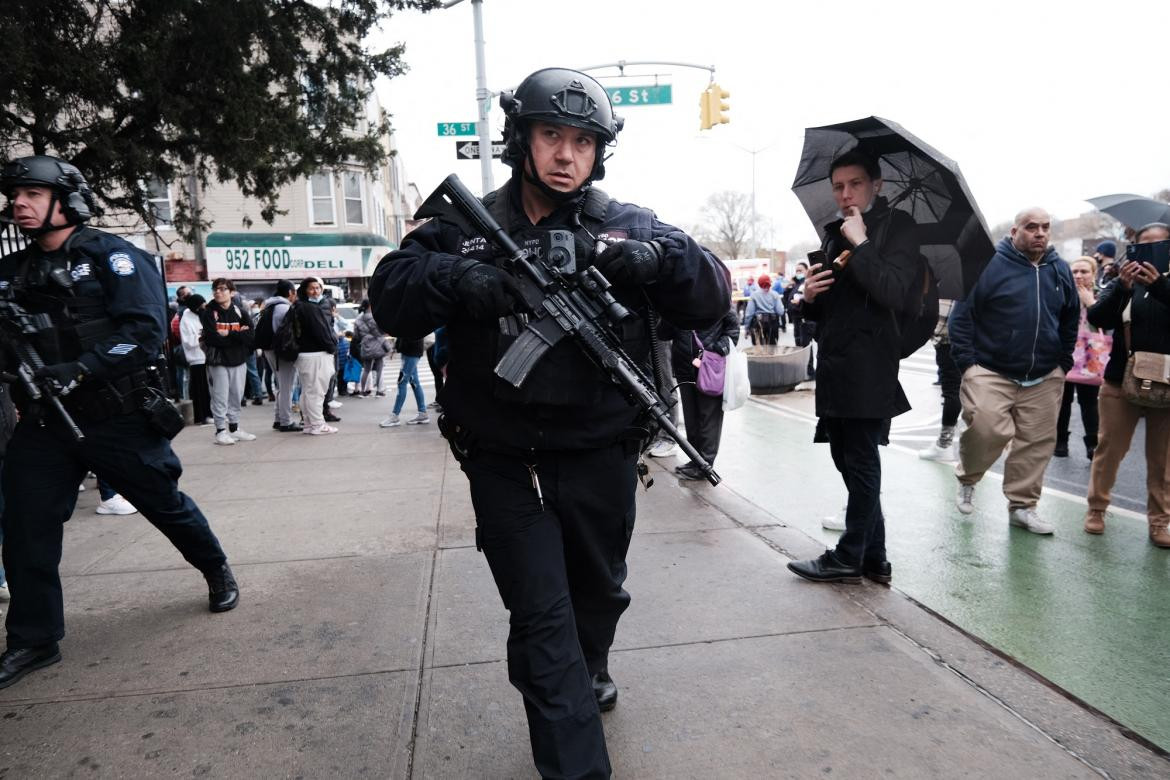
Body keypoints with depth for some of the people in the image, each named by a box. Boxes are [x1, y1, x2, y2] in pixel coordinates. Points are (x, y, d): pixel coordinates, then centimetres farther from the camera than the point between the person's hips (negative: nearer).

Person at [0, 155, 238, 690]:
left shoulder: (112, 257, -8)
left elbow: (147, 330, -19)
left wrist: (80, 370, -29)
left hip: (120, 419, -5)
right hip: (45, 422, 5)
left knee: (166, 505, 9)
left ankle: (218, 572, 34)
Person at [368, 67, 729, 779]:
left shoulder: (631, 226, 1)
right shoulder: (465, 227, 1)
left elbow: (712, 297, -3)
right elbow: (391, 297, -7)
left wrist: (657, 256, -23)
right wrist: (456, 278, -27)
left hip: (602, 463, 2)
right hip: (507, 467, -1)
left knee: (599, 592, 24)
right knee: (542, 621, 2)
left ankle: (591, 669, 56)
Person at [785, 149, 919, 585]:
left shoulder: (897, 226, -2)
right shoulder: (834, 233, 18)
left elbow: (895, 293, -19)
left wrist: (860, 243, -16)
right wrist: (809, 296, 0)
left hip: (868, 370, -8)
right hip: (834, 368, 8)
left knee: (860, 463, -1)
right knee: (847, 460, 11)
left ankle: (849, 558, 10)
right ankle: (873, 558, 22)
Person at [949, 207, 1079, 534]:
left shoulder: (1060, 270, 10)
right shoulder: (990, 264, -6)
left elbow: (1071, 319, 21)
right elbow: (962, 314, -7)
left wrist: (1064, 362, 14)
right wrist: (966, 362, -12)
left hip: (1044, 378, 5)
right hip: (990, 372, -5)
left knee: (1038, 442, 6)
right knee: (986, 430, -16)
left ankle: (1022, 505, 19)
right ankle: (967, 479, 13)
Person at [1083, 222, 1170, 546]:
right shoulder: (1124, 283, 5)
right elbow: (1096, 318, -9)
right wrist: (1122, 287, -22)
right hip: (1121, 382, 0)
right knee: (1109, 449, 6)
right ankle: (1096, 508, 20)